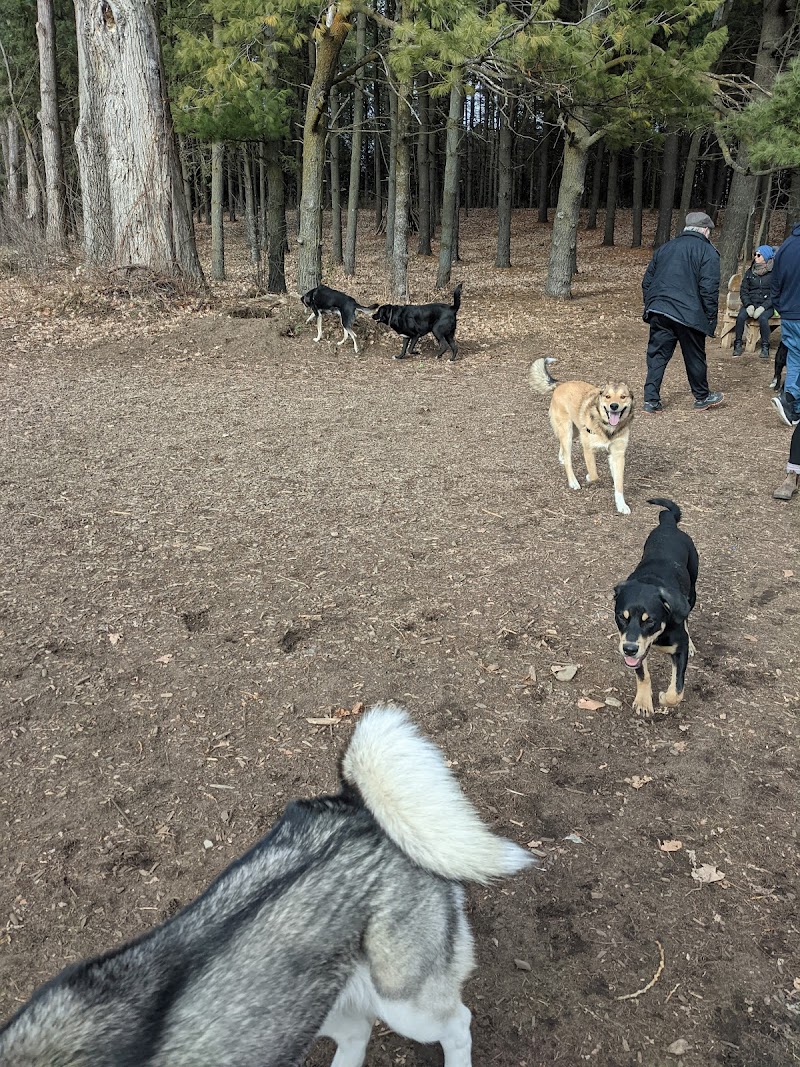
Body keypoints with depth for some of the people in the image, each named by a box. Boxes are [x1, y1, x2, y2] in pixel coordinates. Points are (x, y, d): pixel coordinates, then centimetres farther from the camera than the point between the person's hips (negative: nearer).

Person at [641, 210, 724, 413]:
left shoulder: (665, 248, 17)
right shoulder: (708, 252, -2)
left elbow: (647, 281, 19)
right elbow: (709, 289, -10)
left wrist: (650, 306, 24)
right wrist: (711, 320, -4)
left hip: (658, 311, 5)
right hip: (688, 314, -5)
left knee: (657, 354, 7)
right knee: (695, 357, 10)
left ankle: (651, 400, 2)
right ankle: (702, 398, 25)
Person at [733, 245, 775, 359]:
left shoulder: (773, 273, -2)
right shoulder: (750, 272, 10)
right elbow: (743, 290, 8)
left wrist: (763, 307, -19)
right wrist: (749, 305, -9)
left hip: (767, 305, -3)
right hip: (751, 303, 3)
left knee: (763, 318, -33)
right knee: (741, 316, -27)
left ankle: (765, 347, -20)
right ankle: (738, 344, -14)